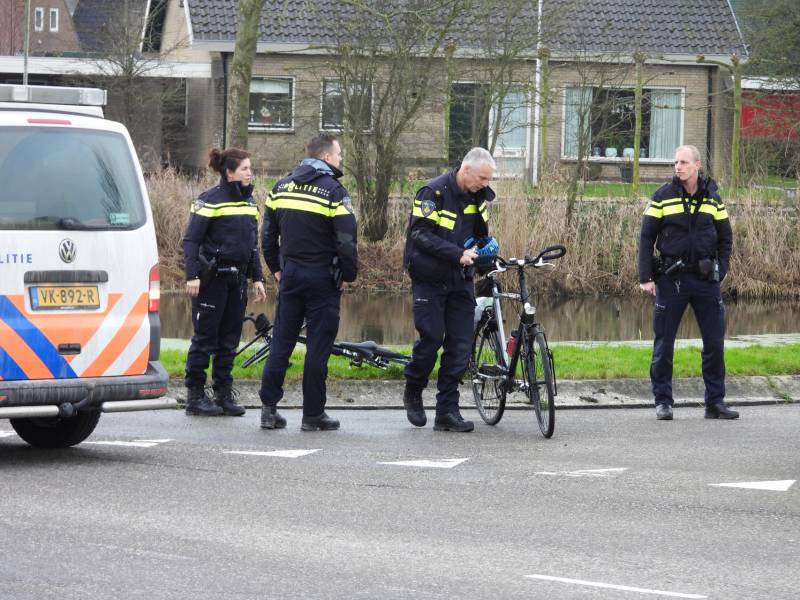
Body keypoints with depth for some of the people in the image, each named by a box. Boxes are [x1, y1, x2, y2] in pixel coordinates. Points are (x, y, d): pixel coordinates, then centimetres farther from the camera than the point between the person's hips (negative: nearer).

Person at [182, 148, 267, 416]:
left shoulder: (249, 201, 13)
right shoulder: (210, 200, -9)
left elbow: (253, 243, 21)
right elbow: (191, 240, -10)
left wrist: (258, 278, 16)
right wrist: (192, 276, -18)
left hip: (237, 278, 7)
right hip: (212, 279, -7)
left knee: (230, 339, 8)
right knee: (205, 338, -3)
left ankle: (224, 394, 13)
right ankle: (195, 396, 3)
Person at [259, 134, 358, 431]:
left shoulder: (282, 187, 8)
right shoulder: (334, 191, -11)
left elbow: (268, 234, 12)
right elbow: (346, 241, -14)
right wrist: (349, 275, -2)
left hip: (290, 274, 5)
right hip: (322, 278, -5)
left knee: (281, 342, 10)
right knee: (318, 345, 1)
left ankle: (268, 408, 7)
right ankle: (313, 414, 3)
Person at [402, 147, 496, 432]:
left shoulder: (476, 197, 7)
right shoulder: (434, 192, -14)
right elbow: (421, 235, -19)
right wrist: (458, 254, -25)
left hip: (460, 280, 6)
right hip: (430, 278, -6)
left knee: (460, 345, -1)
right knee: (431, 338, -8)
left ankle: (447, 411, 2)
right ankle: (413, 392, 18)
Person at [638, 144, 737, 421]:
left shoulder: (712, 198, 6)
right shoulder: (663, 197, -1)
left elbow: (725, 237, 13)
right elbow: (646, 237, 0)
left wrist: (720, 271, 0)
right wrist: (646, 277, -7)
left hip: (705, 279, 2)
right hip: (671, 279, -2)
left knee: (715, 342, 2)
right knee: (664, 343, 2)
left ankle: (715, 402, 10)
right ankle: (663, 401, 12)